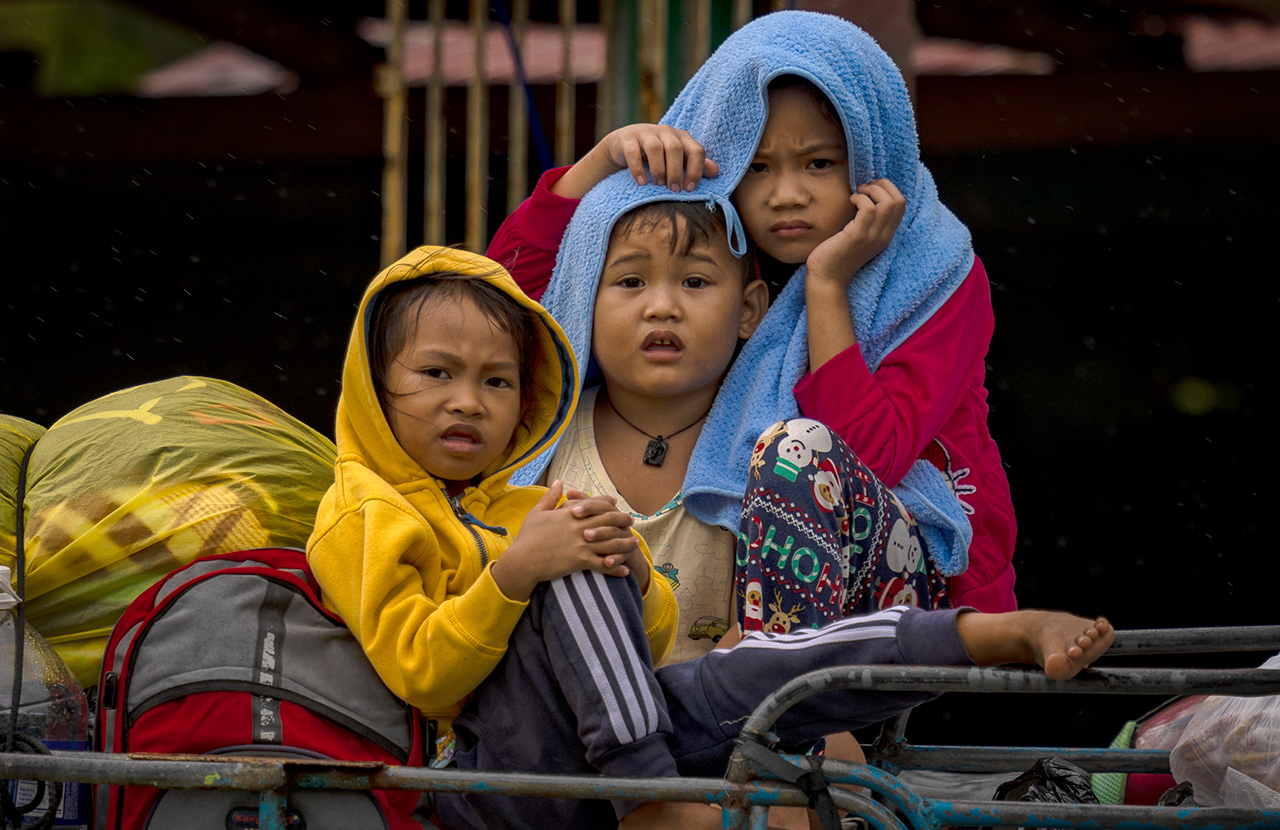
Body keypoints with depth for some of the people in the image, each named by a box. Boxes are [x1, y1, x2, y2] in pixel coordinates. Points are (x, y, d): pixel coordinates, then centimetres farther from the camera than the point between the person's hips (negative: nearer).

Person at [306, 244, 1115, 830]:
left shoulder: (523, 509, 25)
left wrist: (631, 574, -6)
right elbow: (420, 673, -11)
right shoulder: (360, 519, 3)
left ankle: (999, 632, -23)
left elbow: (652, 635, 17)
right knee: (574, 578, -28)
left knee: (748, 668, -17)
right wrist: (514, 572, -21)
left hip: (610, 734, 6)